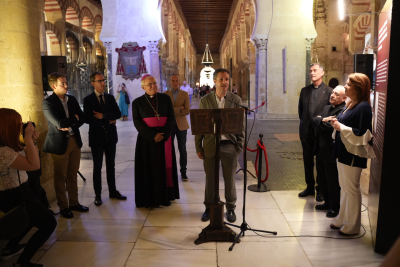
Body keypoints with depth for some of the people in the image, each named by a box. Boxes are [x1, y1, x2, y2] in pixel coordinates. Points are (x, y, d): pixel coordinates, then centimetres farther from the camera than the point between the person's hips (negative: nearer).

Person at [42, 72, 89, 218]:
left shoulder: (72, 99, 8)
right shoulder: (48, 102, -11)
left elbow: (81, 118, 6)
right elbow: (59, 123, -22)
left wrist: (70, 126, -12)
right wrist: (74, 119, -6)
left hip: (75, 140, 6)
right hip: (59, 143, -5)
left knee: (73, 175, 14)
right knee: (60, 177, 7)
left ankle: (74, 202, 27)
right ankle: (63, 207, 20)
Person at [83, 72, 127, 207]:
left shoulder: (110, 97, 7)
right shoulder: (88, 100, -4)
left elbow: (118, 114, -4)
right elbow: (88, 119, -15)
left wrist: (103, 116, -17)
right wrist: (108, 121, -12)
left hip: (111, 136, 4)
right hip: (97, 137, -3)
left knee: (111, 165, 13)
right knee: (97, 167, 6)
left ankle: (112, 191, 24)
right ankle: (98, 194, 16)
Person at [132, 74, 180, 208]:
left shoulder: (165, 98, 7)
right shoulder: (137, 102, 3)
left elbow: (171, 117, 1)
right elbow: (137, 122, -5)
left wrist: (163, 134, -14)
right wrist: (153, 136, -17)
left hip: (165, 138, 1)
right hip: (146, 139, -1)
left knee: (165, 167, 5)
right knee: (149, 168, 3)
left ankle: (165, 196, 15)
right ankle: (150, 198, 12)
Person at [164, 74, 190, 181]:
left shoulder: (185, 94, 4)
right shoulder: (165, 95, 4)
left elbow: (187, 111, -6)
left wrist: (172, 111, -11)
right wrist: (179, 109, -14)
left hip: (181, 125, 0)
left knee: (182, 149, 4)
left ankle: (183, 171, 15)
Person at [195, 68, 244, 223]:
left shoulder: (236, 100, 1)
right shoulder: (205, 101, 2)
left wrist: (239, 147, -3)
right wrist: (198, 147, 0)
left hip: (229, 145, 0)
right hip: (210, 146, 1)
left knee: (229, 179, 10)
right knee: (210, 179, 11)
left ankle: (230, 209, 27)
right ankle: (209, 208, 28)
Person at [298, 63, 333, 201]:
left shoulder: (328, 91, -5)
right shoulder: (304, 90, 8)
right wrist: (304, 122, 9)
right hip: (306, 131, 4)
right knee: (307, 161, 11)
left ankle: (320, 189, 20)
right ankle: (310, 187, 25)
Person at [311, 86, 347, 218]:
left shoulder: (344, 111, -16)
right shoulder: (326, 108, 14)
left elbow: (332, 127, -26)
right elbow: (314, 120, 6)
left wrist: (320, 122, -9)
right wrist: (323, 120, -14)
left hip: (332, 151, -8)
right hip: (320, 149, 9)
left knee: (332, 181, 6)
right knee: (322, 179, 19)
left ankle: (335, 207, 23)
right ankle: (328, 202, 36)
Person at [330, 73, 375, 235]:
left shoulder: (363, 107, -15)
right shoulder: (350, 105, 11)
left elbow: (363, 133, -21)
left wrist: (341, 127, -18)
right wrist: (336, 124, 1)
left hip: (353, 154, -9)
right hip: (343, 151, 9)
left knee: (351, 189, 1)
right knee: (344, 187, 17)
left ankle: (352, 226, 15)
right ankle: (342, 219, 30)